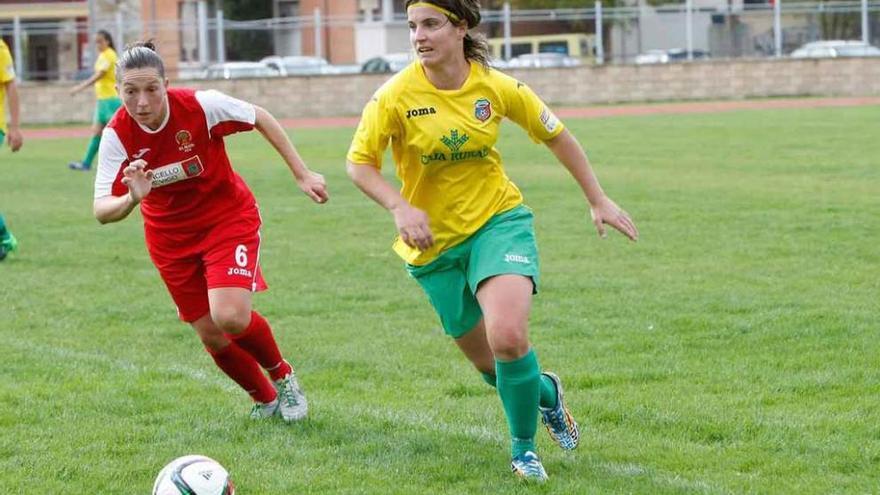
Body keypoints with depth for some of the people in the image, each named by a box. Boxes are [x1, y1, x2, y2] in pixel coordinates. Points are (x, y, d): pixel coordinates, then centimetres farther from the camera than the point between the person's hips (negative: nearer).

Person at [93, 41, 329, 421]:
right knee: (210, 335, 5)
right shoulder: (117, 135, -20)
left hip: (228, 216, -3)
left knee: (230, 316, -22)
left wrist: (302, 174, -5)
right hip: (170, 236, 3)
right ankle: (265, 398, 32)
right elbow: (102, 211, -22)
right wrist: (131, 198, -45)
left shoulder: (200, 106, -25)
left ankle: (282, 376, 9)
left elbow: (261, 119, -7)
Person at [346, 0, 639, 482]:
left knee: (508, 338, -25)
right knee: (490, 364, 9)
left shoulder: (496, 87, -10)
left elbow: (556, 136, 5)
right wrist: (399, 207, -26)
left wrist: (598, 201, 7)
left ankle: (523, 447, -1)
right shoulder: (396, 96, -15)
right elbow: (359, 162, -9)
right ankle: (546, 393, 44)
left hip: (498, 220, -1)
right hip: (435, 242, 1)